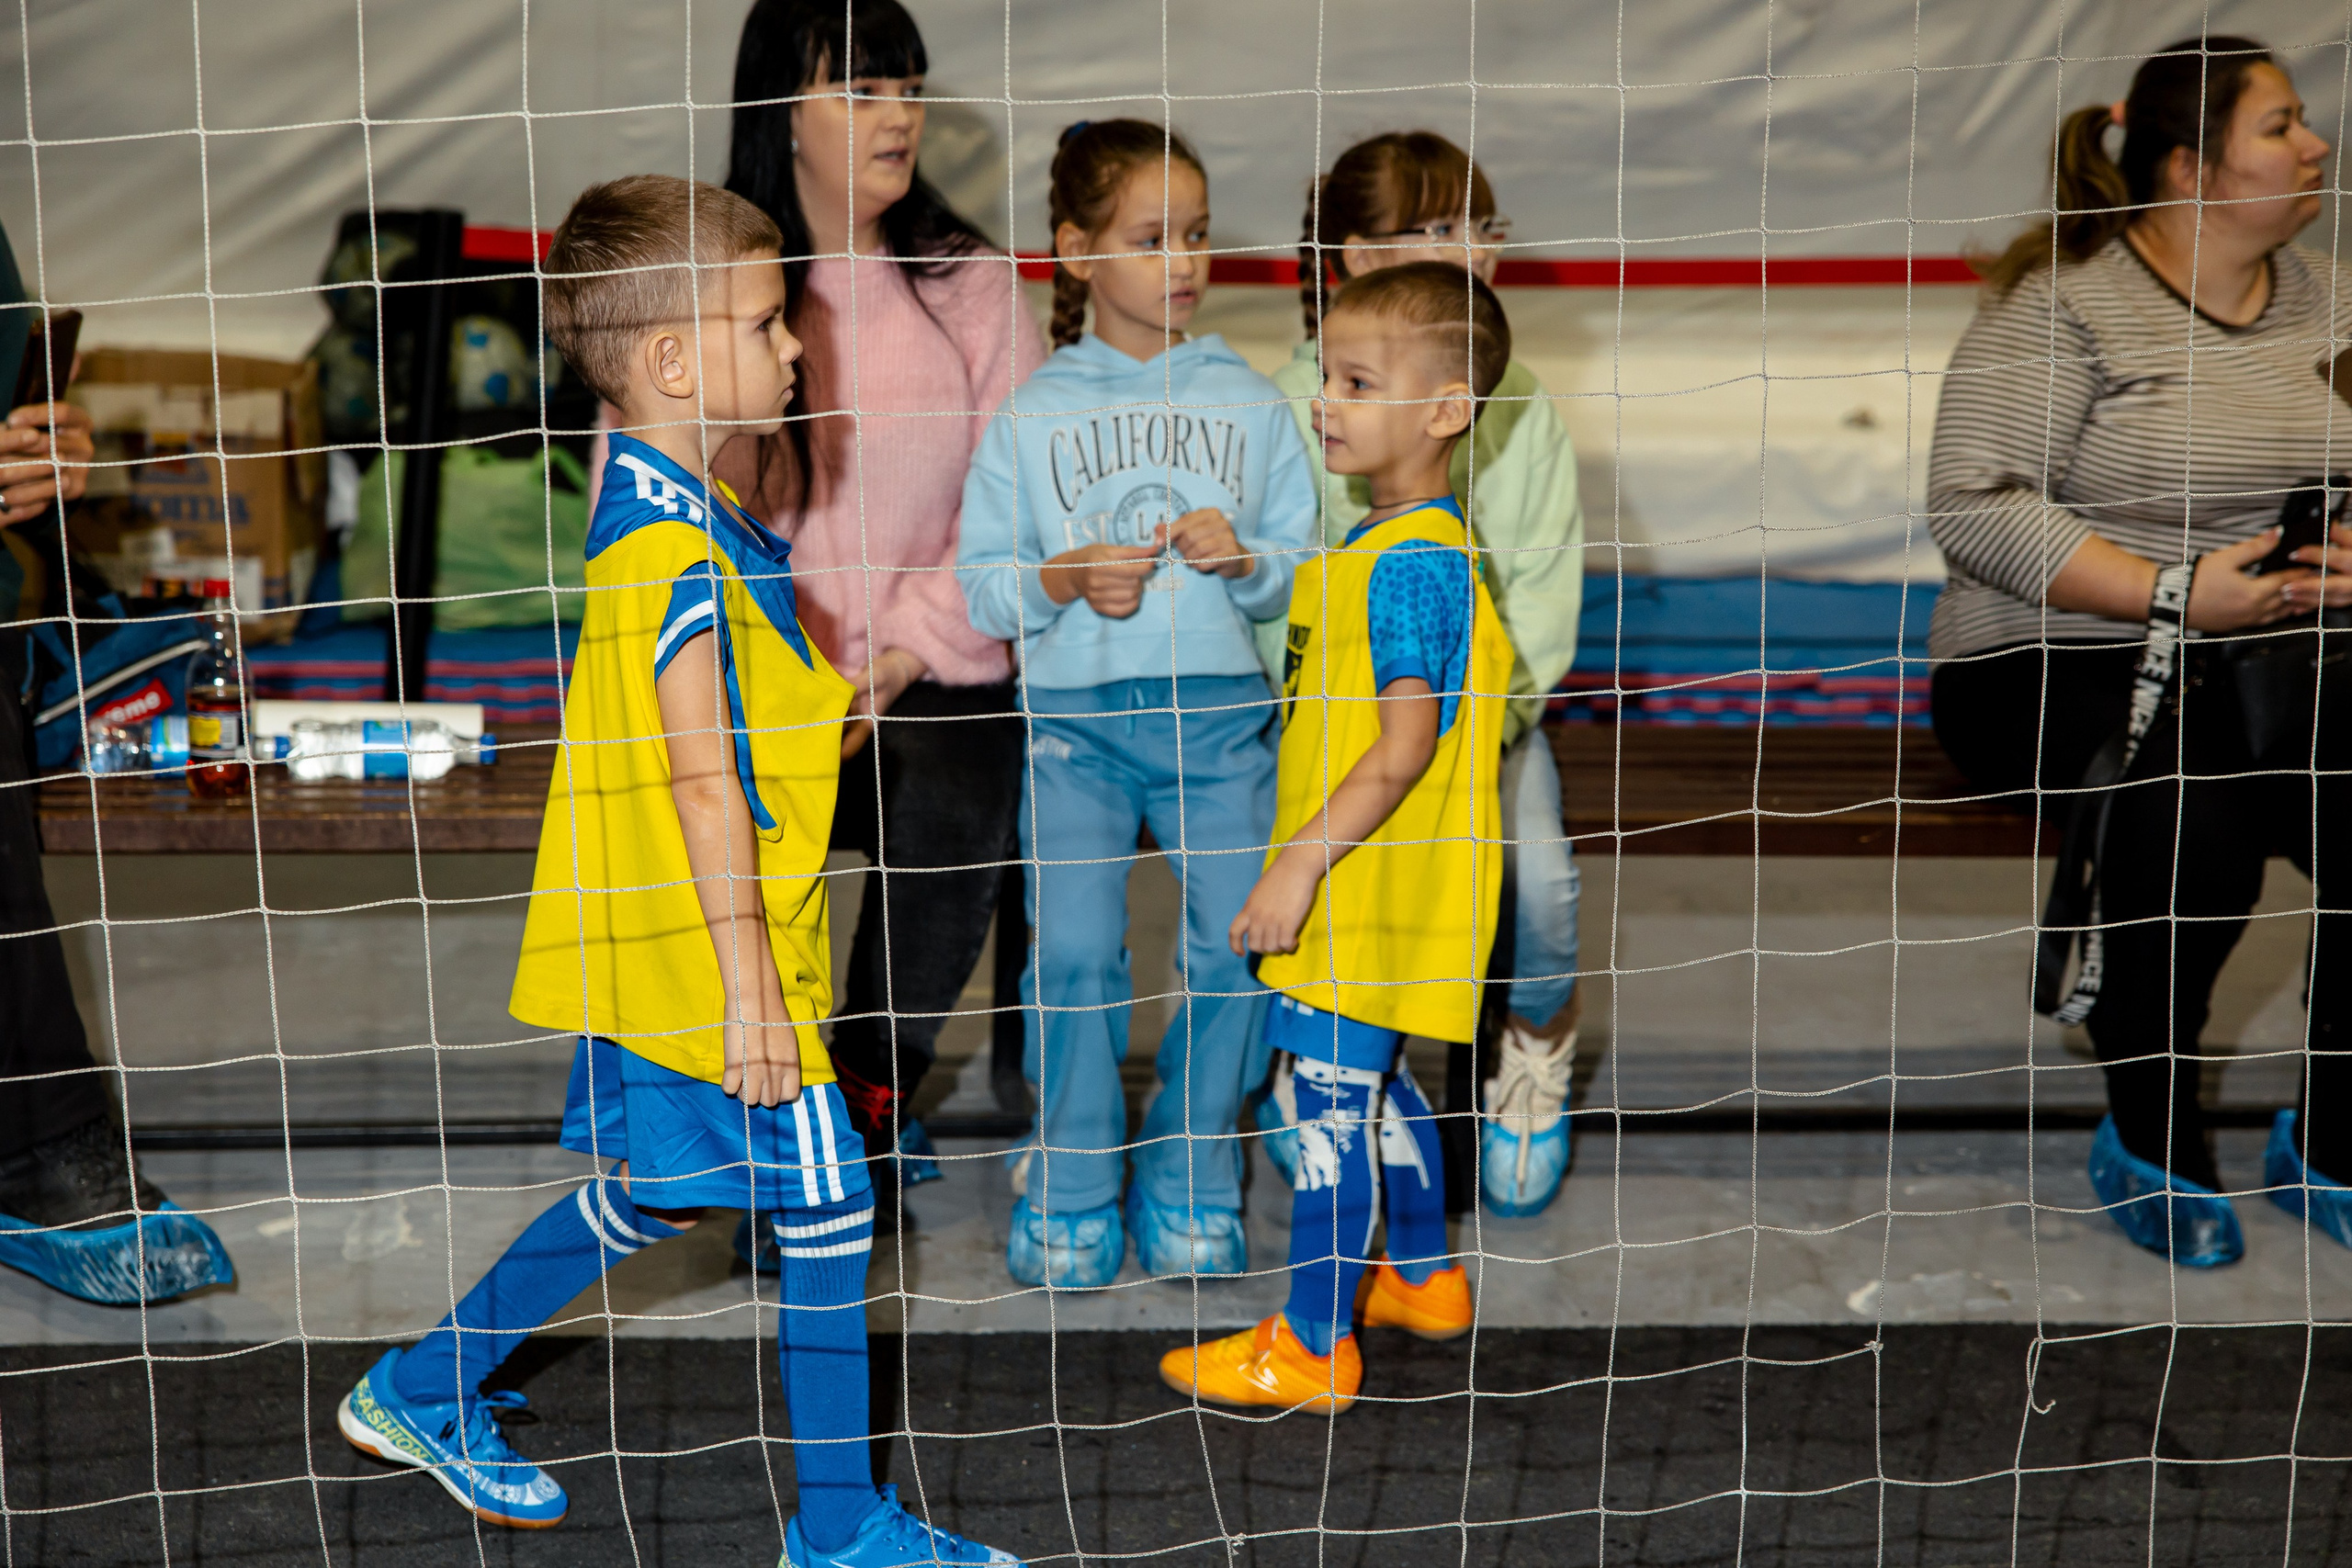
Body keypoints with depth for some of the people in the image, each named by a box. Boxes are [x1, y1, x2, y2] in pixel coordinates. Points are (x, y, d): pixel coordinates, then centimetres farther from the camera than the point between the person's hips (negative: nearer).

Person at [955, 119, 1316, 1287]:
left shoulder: (1249, 403, 9)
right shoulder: (1031, 416, 5)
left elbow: (1305, 567, 8)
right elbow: (981, 582, 4)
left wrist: (1246, 560, -12)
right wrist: (1061, 582, -14)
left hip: (1222, 712, 1)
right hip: (1076, 715, -1)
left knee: (1238, 945, -2)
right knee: (1073, 953, -8)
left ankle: (1190, 1184, 17)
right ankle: (1070, 1191, 12)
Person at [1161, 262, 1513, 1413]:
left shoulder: (1414, 564, -20)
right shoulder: (1382, 545, 12)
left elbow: (1406, 745, -26)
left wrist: (1303, 860, -27)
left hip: (1373, 895, -10)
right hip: (1361, 890, 10)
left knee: (1332, 1104, -2)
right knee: (1376, 1088, 22)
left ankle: (1312, 1350, 8)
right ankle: (1425, 1280, 39)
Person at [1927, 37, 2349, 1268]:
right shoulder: (2063, 301, -5)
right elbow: (1974, 506, -15)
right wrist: (2176, 591, -19)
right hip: (2057, 660, -5)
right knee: (2197, 814, -35)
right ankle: (2149, 1141, -9)